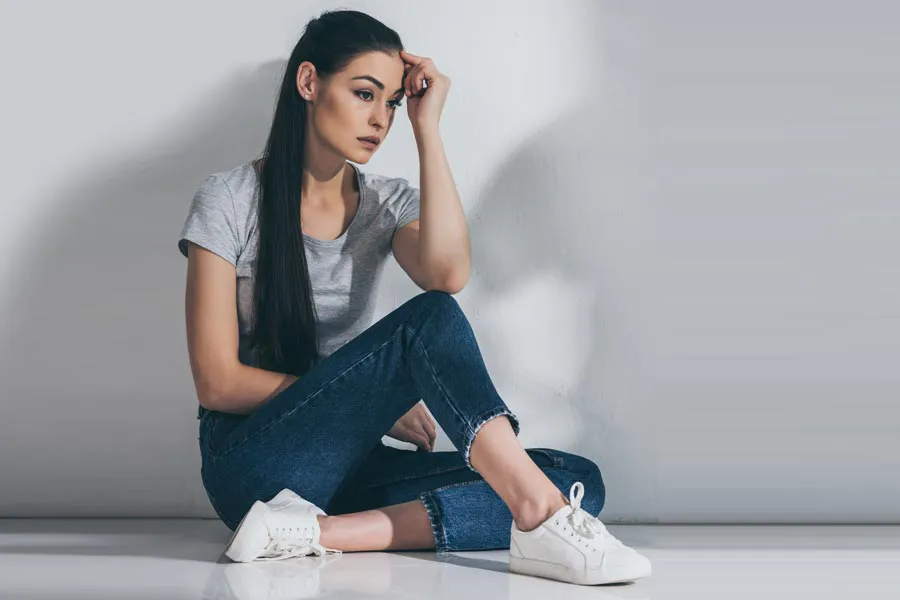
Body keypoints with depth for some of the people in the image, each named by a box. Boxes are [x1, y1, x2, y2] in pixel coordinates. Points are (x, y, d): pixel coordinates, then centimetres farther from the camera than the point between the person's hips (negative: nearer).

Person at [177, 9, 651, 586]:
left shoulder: (388, 203, 10)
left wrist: (428, 127, -11)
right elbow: (218, 382, -9)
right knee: (429, 319, -28)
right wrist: (377, 402, -12)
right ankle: (542, 521, -41)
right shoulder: (232, 201, -3)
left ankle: (325, 530, -30)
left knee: (580, 479, -17)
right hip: (254, 464, -5)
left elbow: (448, 273, -15)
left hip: (347, 466, 6)